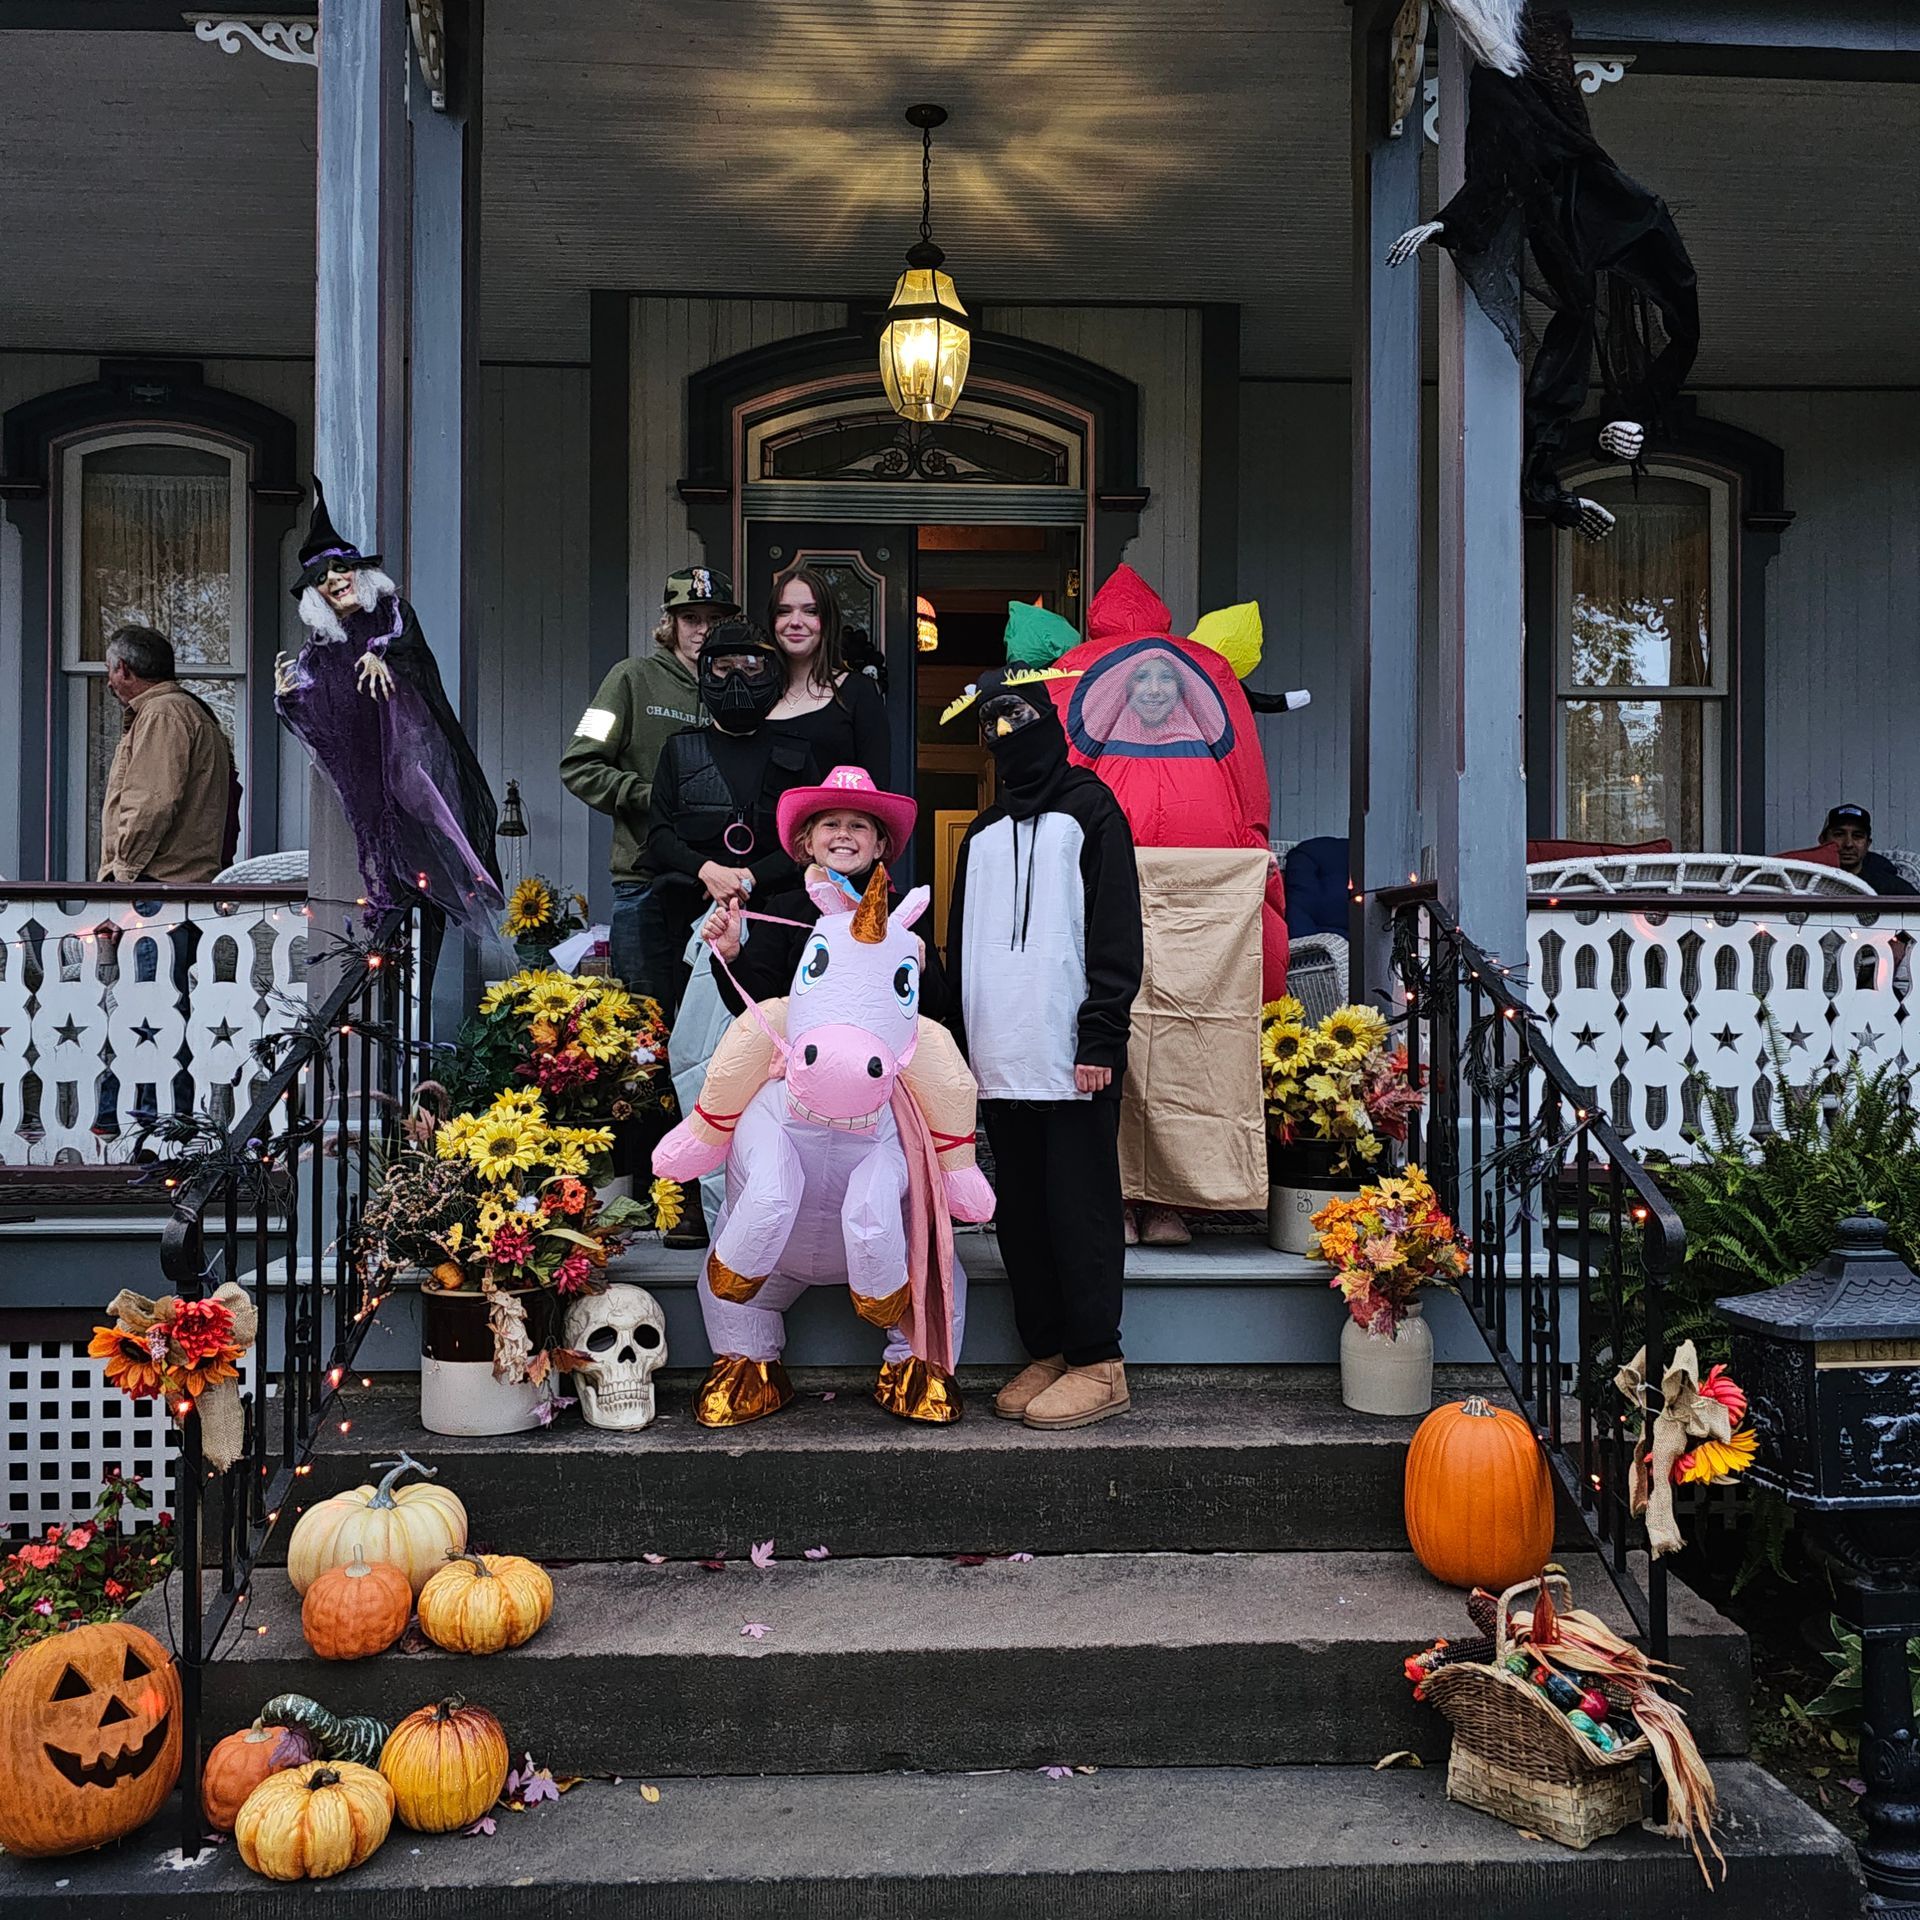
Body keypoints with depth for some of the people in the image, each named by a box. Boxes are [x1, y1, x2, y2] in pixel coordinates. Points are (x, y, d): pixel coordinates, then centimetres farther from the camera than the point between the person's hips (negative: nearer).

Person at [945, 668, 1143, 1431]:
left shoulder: (1089, 810, 2)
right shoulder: (982, 834, 21)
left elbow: (1116, 933, -6)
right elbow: (959, 950, 22)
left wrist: (1101, 1039, -14)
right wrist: (960, 1046, 13)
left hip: (1071, 1059, -6)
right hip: (1000, 1062, 6)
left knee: (1080, 1212, -3)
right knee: (1022, 1216, 9)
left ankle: (1097, 1363, 4)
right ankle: (1047, 1353, 18)